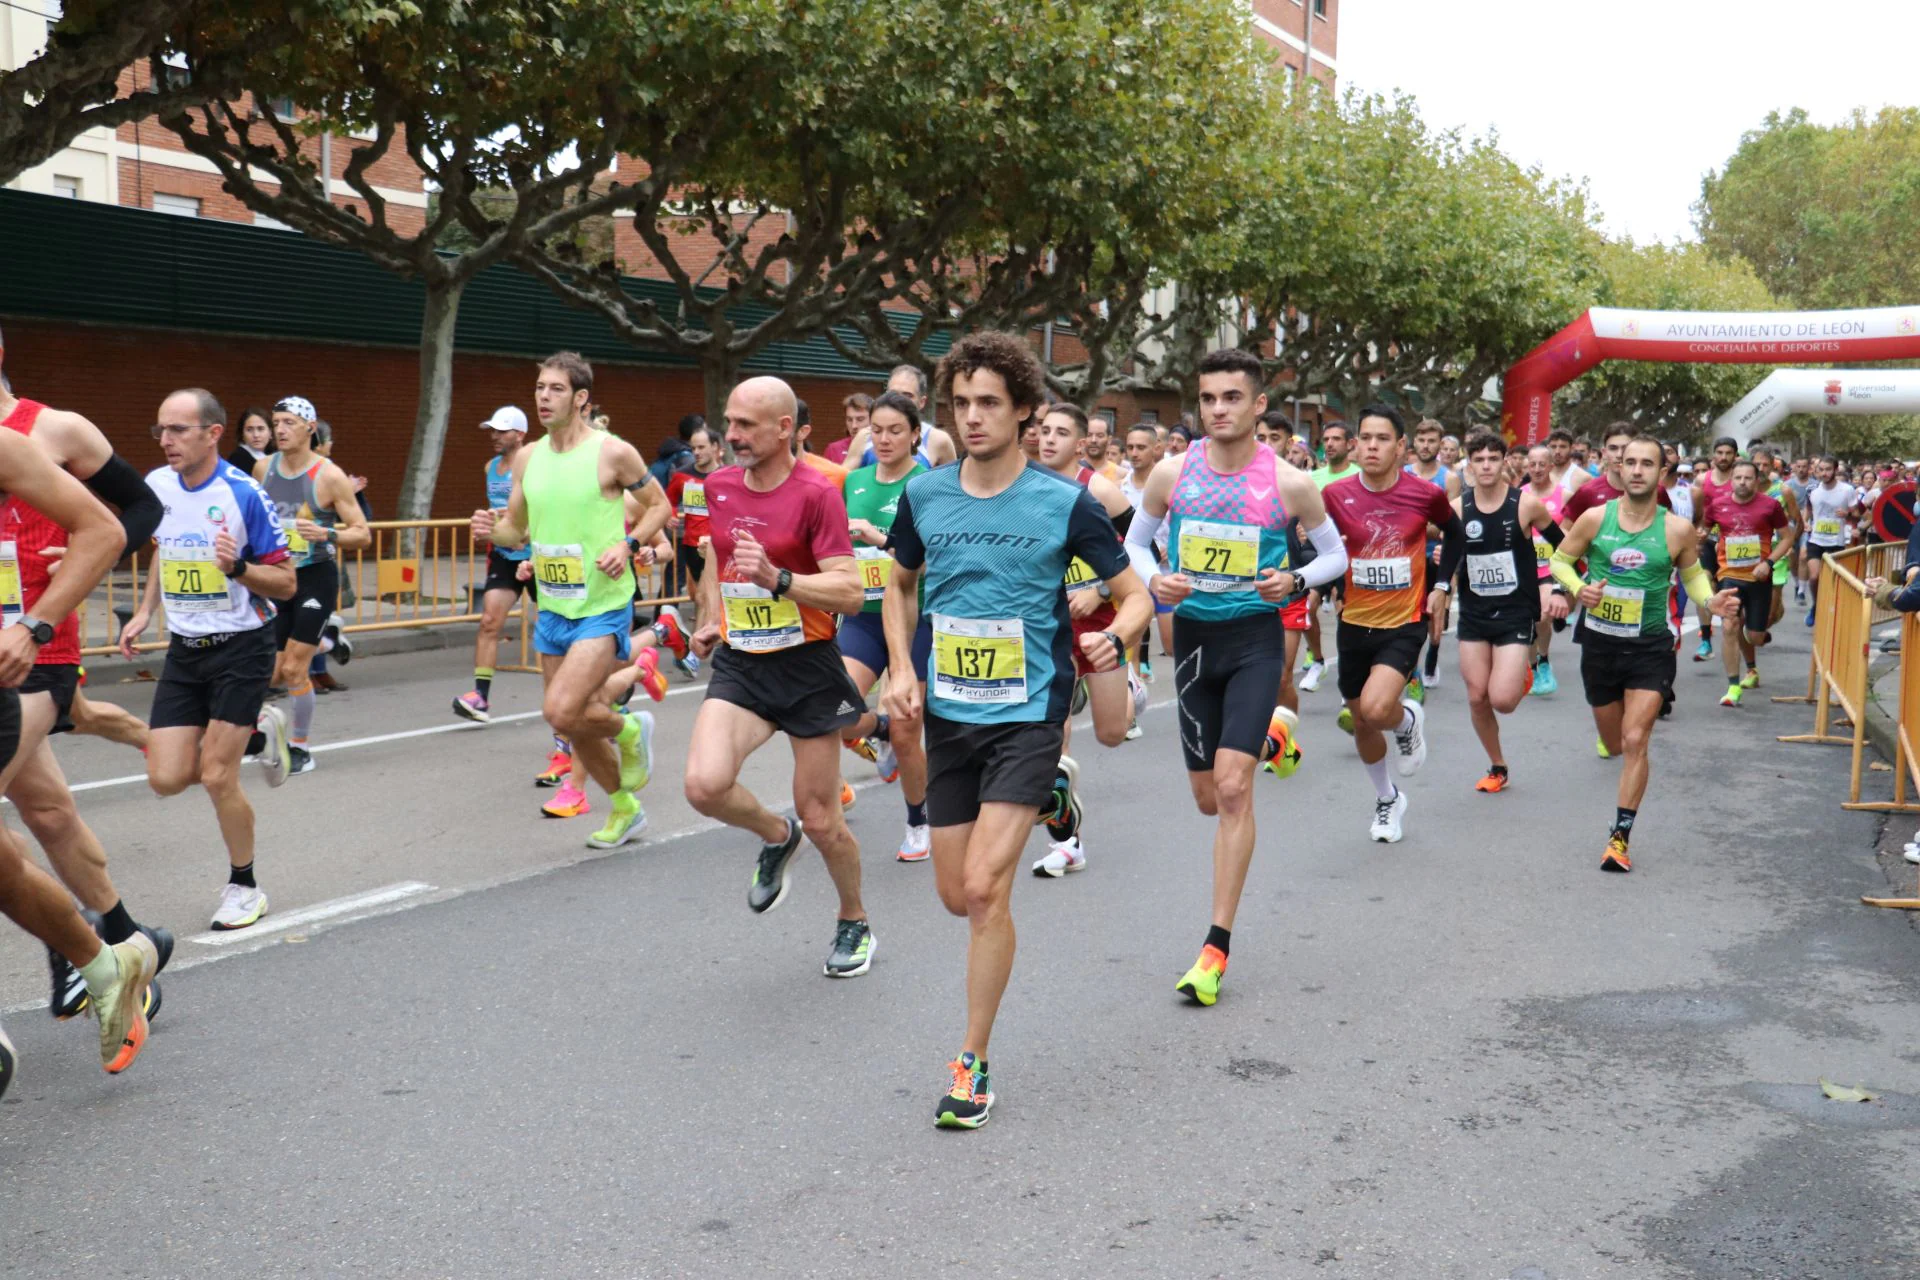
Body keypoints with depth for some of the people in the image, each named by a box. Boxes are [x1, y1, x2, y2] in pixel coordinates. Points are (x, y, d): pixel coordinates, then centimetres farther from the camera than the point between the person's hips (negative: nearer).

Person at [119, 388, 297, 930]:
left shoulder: (245, 494, -16)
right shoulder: (156, 486, 0)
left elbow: (286, 583, -13)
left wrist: (237, 567, -30)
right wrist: (144, 613, 14)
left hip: (241, 646, -6)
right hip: (184, 649, 6)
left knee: (216, 778, -7)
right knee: (167, 778, -1)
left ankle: (243, 886, 16)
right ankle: (257, 734, 27)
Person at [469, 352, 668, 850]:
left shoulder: (613, 452, -11)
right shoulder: (527, 458, 6)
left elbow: (659, 506, 0)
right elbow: (517, 530, 14)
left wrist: (628, 544, -16)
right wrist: (492, 529, -8)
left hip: (603, 608, -6)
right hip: (552, 608, 6)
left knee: (561, 712, -21)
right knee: (576, 726, 13)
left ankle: (629, 729, 11)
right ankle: (625, 808, 35)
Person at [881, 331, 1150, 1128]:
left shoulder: (1064, 503, -8)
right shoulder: (923, 496, 2)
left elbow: (1134, 595, -1)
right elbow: (900, 587, 18)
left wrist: (1113, 636, -23)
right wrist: (901, 671, 4)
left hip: (1028, 713, -4)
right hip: (947, 717, 5)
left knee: (984, 887, -16)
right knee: (956, 898, 11)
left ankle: (972, 1065, 0)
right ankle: (1048, 794, 40)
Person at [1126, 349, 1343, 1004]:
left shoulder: (1288, 483, -7)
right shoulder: (1172, 473, -2)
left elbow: (1336, 553, 7)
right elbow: (1134, 543, 11)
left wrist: (1294, 581, -13)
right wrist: (1155, 580, -11)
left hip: (1256, 636, -3)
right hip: (1193, 634, 3)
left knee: (1232, 788, -14)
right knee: (1209, 798, 13)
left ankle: (1217, 947, -5)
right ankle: (1271, 734, 49)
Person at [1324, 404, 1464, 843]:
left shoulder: (1426, 494, -9)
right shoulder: (1335, 495, -8)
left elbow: (1456, 533, 12)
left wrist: (1441, 584, 5)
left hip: (1405, 623, -3)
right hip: (1354, 624, 3)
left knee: (1375, 708, -25)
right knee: (1361, 724, 14)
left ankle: (1408, 719, 12)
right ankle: (1387, 799, 39)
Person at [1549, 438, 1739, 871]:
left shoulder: (1677, 530, -7)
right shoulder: (1594, 518, -7)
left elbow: (1692, 574, 8)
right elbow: (1560, 559, 4)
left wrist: (1712, 600, -13)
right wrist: (1578, 588, -16)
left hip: (1650, 646, -2)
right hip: (1600, 642, 2)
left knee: (1635, 741, -11)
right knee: (1614, 743, 16)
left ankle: (1621, 835, -3)